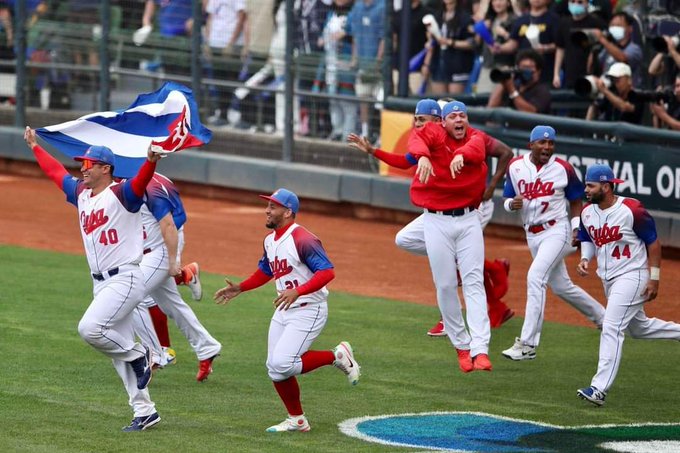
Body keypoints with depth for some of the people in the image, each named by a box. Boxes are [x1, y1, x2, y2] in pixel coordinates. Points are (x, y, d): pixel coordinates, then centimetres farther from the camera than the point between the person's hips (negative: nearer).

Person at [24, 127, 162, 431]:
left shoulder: (121, 194, -11)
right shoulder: (80, 193, 13)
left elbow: (140, 182, -32)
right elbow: (56, 171, 28)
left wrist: (150, 162, -52)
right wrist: (35, 147, 38)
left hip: (125, 279, -8)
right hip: (101, 283, 8)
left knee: (90, 328, -24)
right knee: (117, 348, 6)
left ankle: (138, 354, -1)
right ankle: (144, 412, 11)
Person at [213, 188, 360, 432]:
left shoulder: (303, 240, -20)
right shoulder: (270, 240, 9)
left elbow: (327, 272, -27)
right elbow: (265, 271, 27)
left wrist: (297, 291, -37)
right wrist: (239, 288, 17)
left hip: (308, 310, -9)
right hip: (283, 311, 9)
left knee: (283, 364, -20)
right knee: (275, 368, 6)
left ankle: (337, 356, -1)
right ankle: (296, 420, 21)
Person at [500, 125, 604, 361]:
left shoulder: (563, 168, -8)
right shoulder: (515, 167, 0)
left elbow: (575, 200, 3)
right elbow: (507, 201, 7)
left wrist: (576, 228, -8)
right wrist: (512, 204, -16)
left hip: (557, 230, -6)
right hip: (532, 234, 6)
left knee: (535, 278, -22)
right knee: (561, 287, 16)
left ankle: (527, 344, -23)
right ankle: (602, 316, 40)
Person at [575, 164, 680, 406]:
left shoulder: (632, 210, -20)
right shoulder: (587, 212, -1)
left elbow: (653, 242, -11)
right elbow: (587, 238, 17)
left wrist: (654, 278, -12)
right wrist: (585, 259, -4)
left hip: (632, 277, -8)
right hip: (608, 279, 8)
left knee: (611, 328, -19)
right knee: (638, 327, 21)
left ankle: (599, 389, -22)